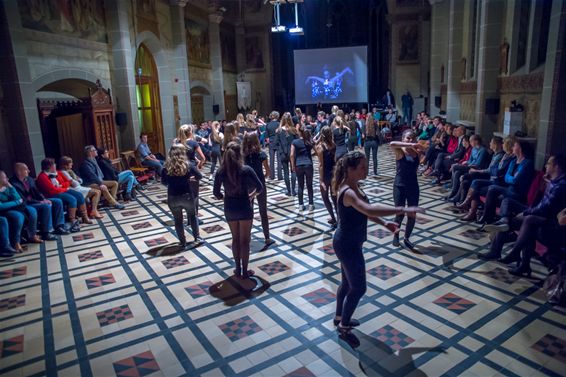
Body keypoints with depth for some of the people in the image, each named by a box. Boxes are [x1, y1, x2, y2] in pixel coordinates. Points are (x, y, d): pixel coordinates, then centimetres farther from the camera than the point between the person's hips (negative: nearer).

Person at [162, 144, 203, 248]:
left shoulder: (166, 167, -8)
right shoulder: (188, 165, -11)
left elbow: (164, 182, 2)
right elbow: (199, 176, -3)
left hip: (172, 198, 1)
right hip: (187, 196, -1)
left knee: (178, 220, 18)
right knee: (192, 216, 23)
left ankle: (183, 242, 26)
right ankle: (197, 238, 23)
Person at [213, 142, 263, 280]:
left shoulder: (221, 172, -6)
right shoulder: (246, 170, -14)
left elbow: (216, 192, -2)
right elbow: (260, 187, -11)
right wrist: (252, 195, 7)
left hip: (229, 208, 3)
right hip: (244, 207, -3)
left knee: (235, 238, 19)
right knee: (245, 240, 9)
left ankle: (238, 269, 27)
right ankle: (245, 271, 18)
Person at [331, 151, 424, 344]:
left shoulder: (353, 187, 3)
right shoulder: (348, 192, -29)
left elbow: (363, 210, 14)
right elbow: (369, 209, -47)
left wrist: (384, 223, 4)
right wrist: (402, 210, -47)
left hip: (347, 242, 10)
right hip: (348, 245, -10)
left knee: (347, 283, 24)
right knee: (358, 288, 5)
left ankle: (339, 317, 45)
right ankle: (344, 327, 24)